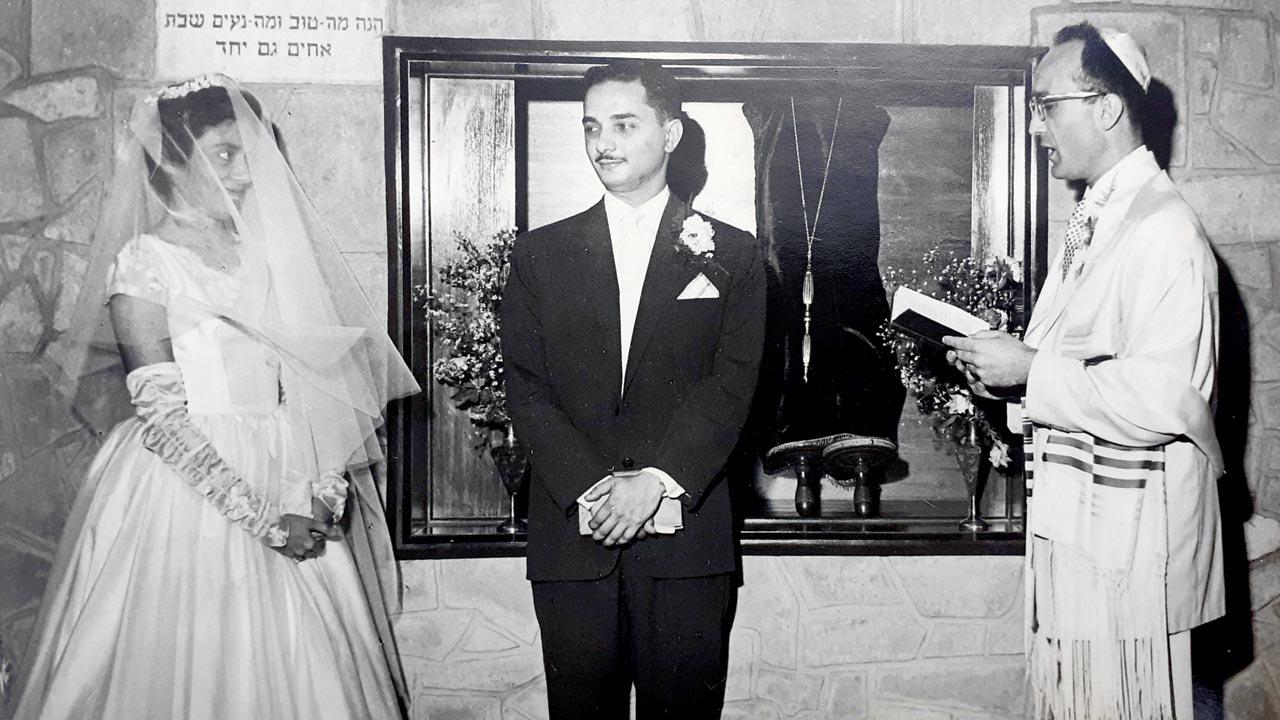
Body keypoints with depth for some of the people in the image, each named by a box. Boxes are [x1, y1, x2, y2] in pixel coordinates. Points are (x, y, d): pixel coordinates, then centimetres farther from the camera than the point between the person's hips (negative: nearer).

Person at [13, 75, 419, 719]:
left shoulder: (265, 255, 11)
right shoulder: (144, 261, -4)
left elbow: (317, 385, 7)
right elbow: (162, 416, -11)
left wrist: (324, 489, -8)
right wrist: (262, 517, -15)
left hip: (295, 502, 5)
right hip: (190, 492, -5)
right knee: (191, 667, 2)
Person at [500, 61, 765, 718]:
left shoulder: (732, 256, 7)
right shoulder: (540, 254, 9)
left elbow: (731, 384, -3)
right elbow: (527, 389, 1)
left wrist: (657, 481, -16)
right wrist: (593, 487, -12)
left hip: (686, 534, -1)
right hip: (573, 535, 1)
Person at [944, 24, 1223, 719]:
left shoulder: (1164, 231, -16)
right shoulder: (1090, 223, 15)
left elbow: (1161, 399, -24)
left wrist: (1030, 370, -18)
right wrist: (1003, 365, 4)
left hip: (1129, 538, -9)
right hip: (1067, 520, 9)